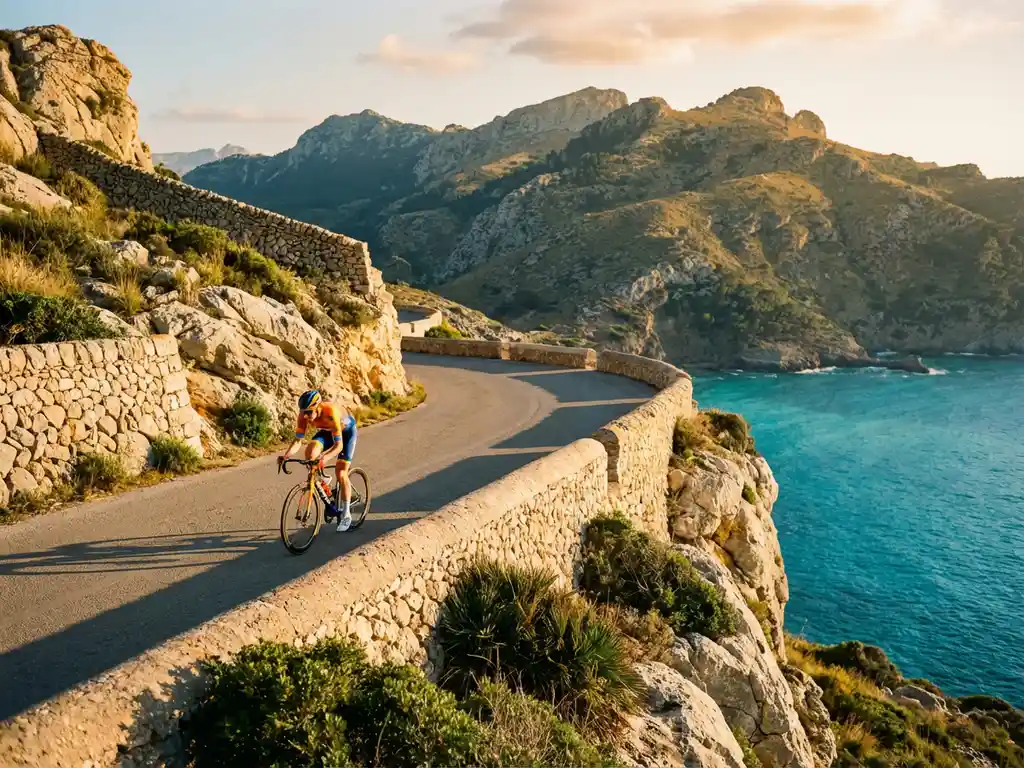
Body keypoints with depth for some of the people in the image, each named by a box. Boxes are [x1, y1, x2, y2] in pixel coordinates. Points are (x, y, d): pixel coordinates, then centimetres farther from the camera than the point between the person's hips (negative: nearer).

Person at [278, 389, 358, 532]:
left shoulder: (331, 412, -41)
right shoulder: (304, 415, -28)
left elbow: (339, 445, -42)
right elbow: (298, 441, -26)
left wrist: (325, 457, -60)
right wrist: (285, 456, -44)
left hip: (346, 430, -5)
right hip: (326, 430, 5)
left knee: (341, 472, -13)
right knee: (310, 453, -26)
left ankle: (346, 514, 2)